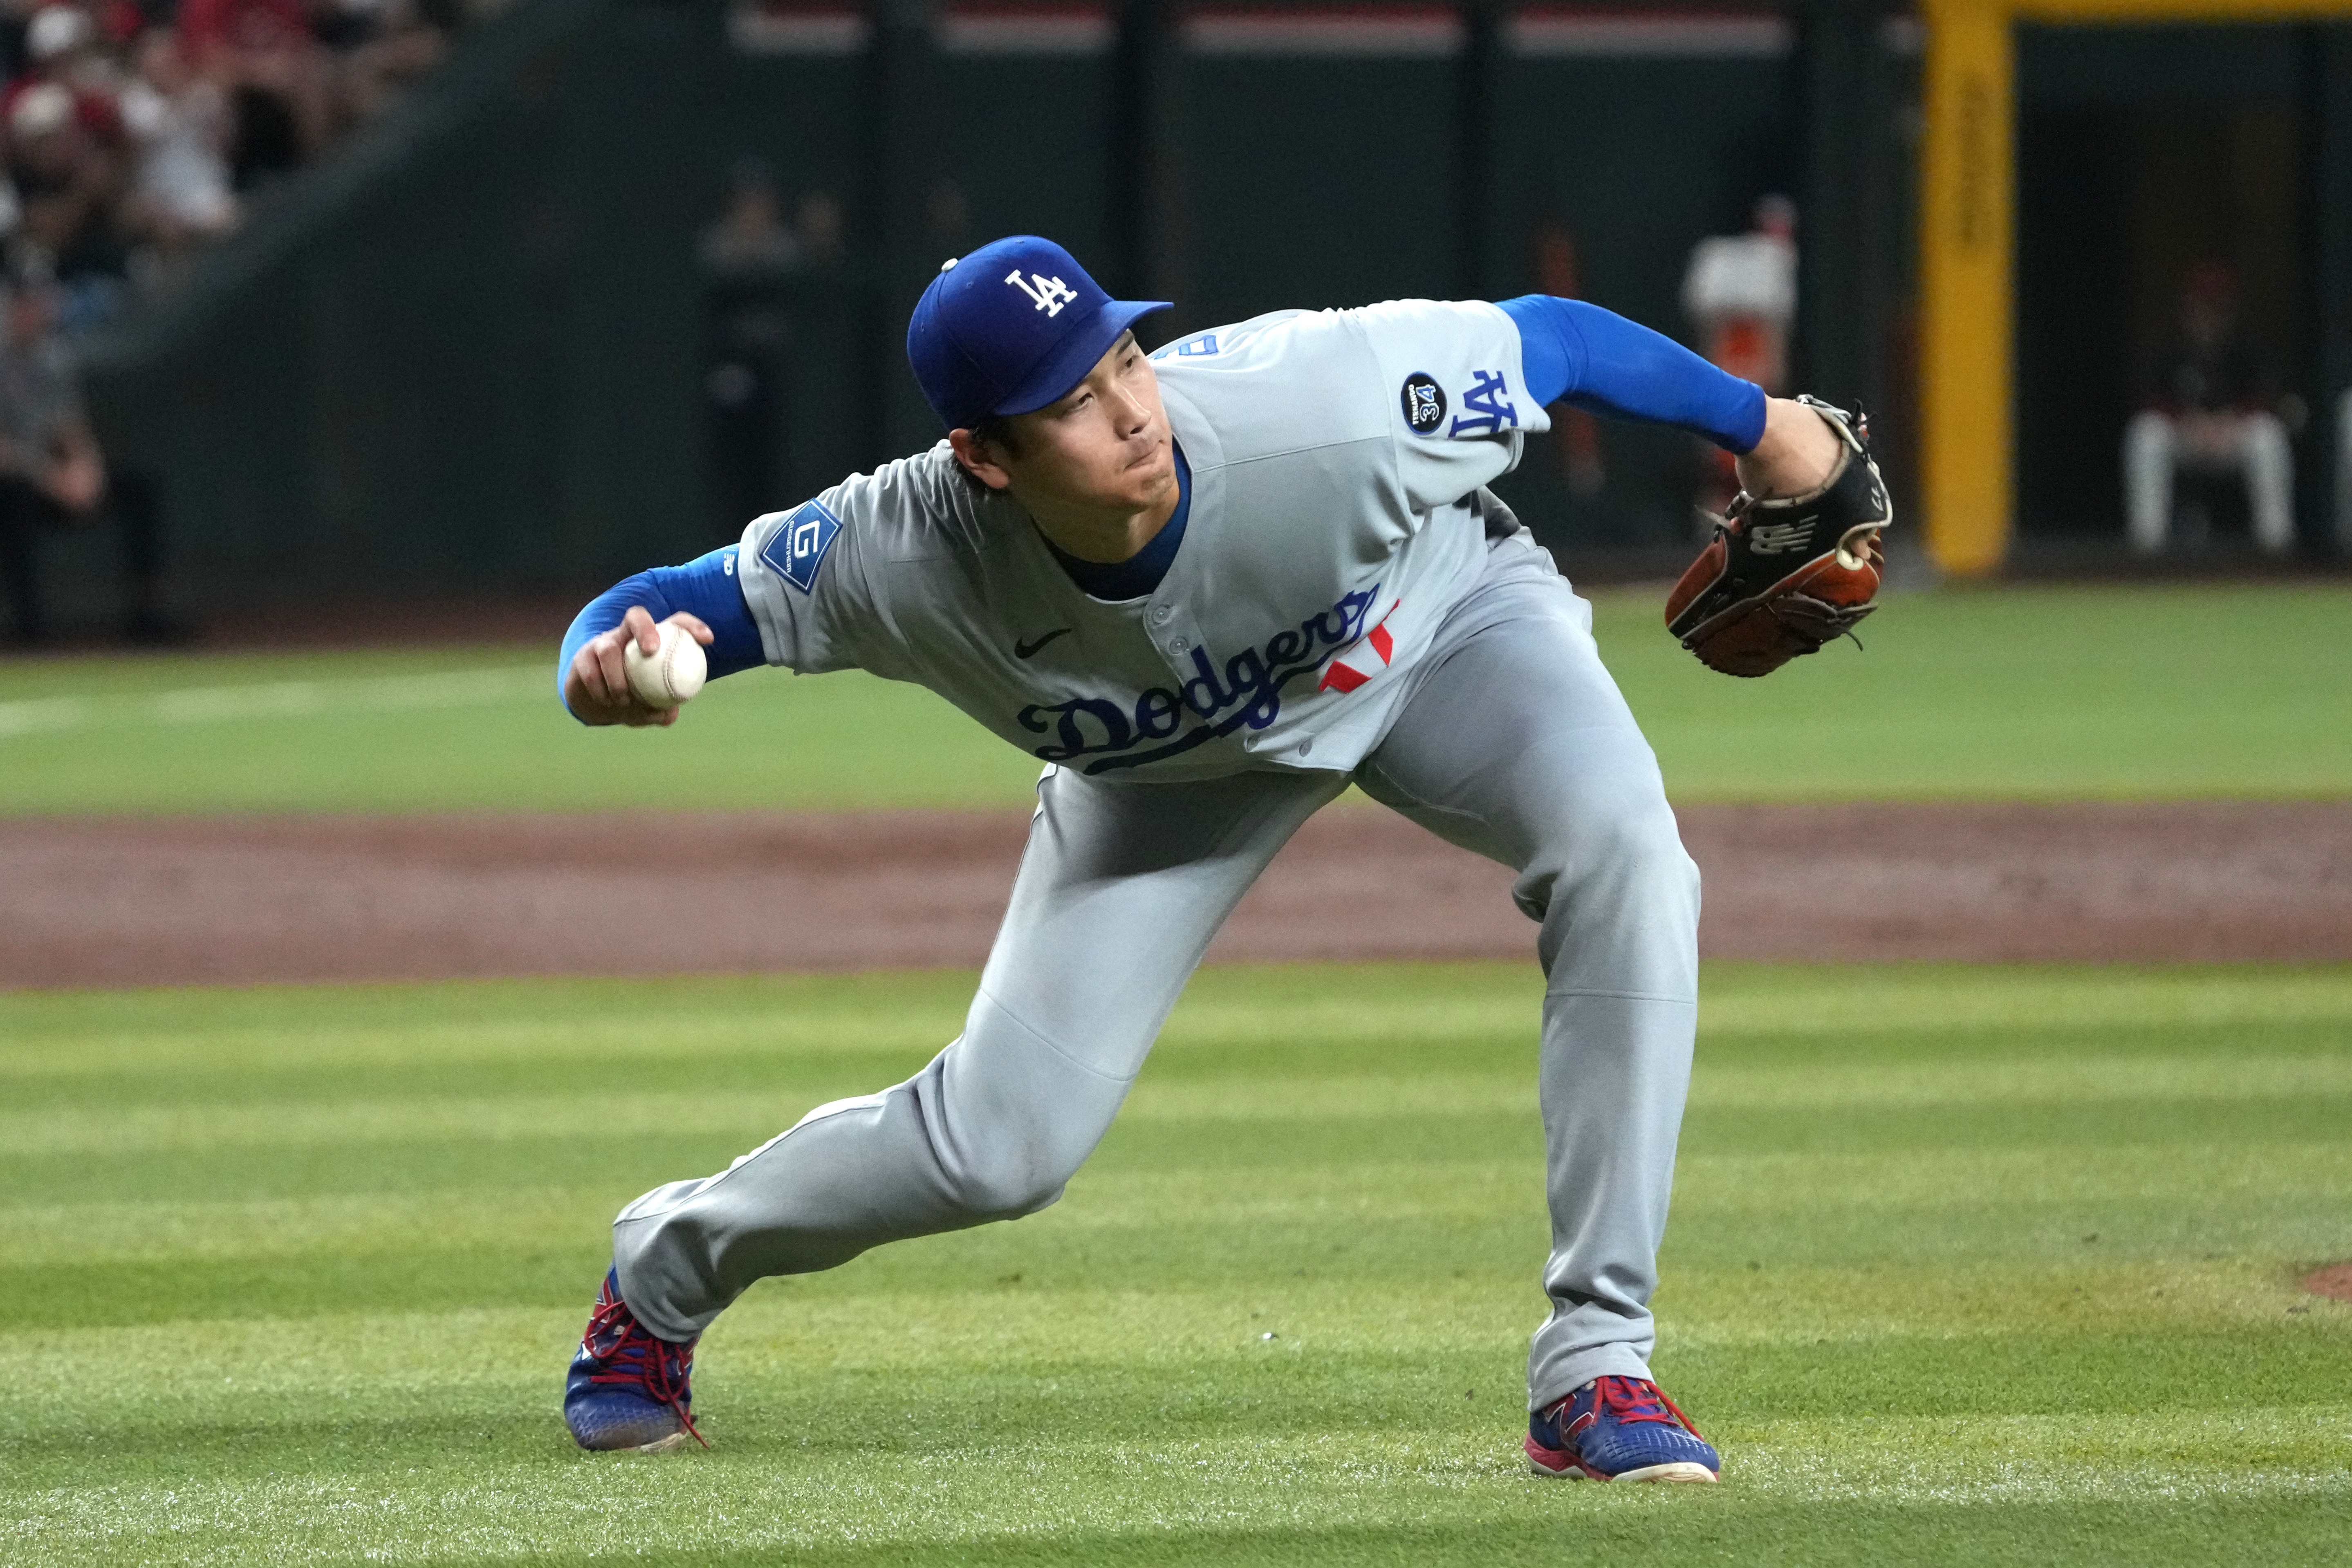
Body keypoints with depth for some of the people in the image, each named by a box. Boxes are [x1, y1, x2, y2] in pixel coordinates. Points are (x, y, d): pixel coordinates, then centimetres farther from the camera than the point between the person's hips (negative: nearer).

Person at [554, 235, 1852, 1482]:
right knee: (1004, 1142, -5)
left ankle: (1594, 1367, -24)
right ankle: (666, 1268, 28)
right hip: (1173, 762, 0)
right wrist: (605, 669, -49)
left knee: (1620, 845, -31)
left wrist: (1759, 428, -9)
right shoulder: (904, 556, -36)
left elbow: (1548, 335, -24)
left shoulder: (1318, 403, -42)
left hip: (1442, 622, 0)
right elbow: (648, 619, -24)